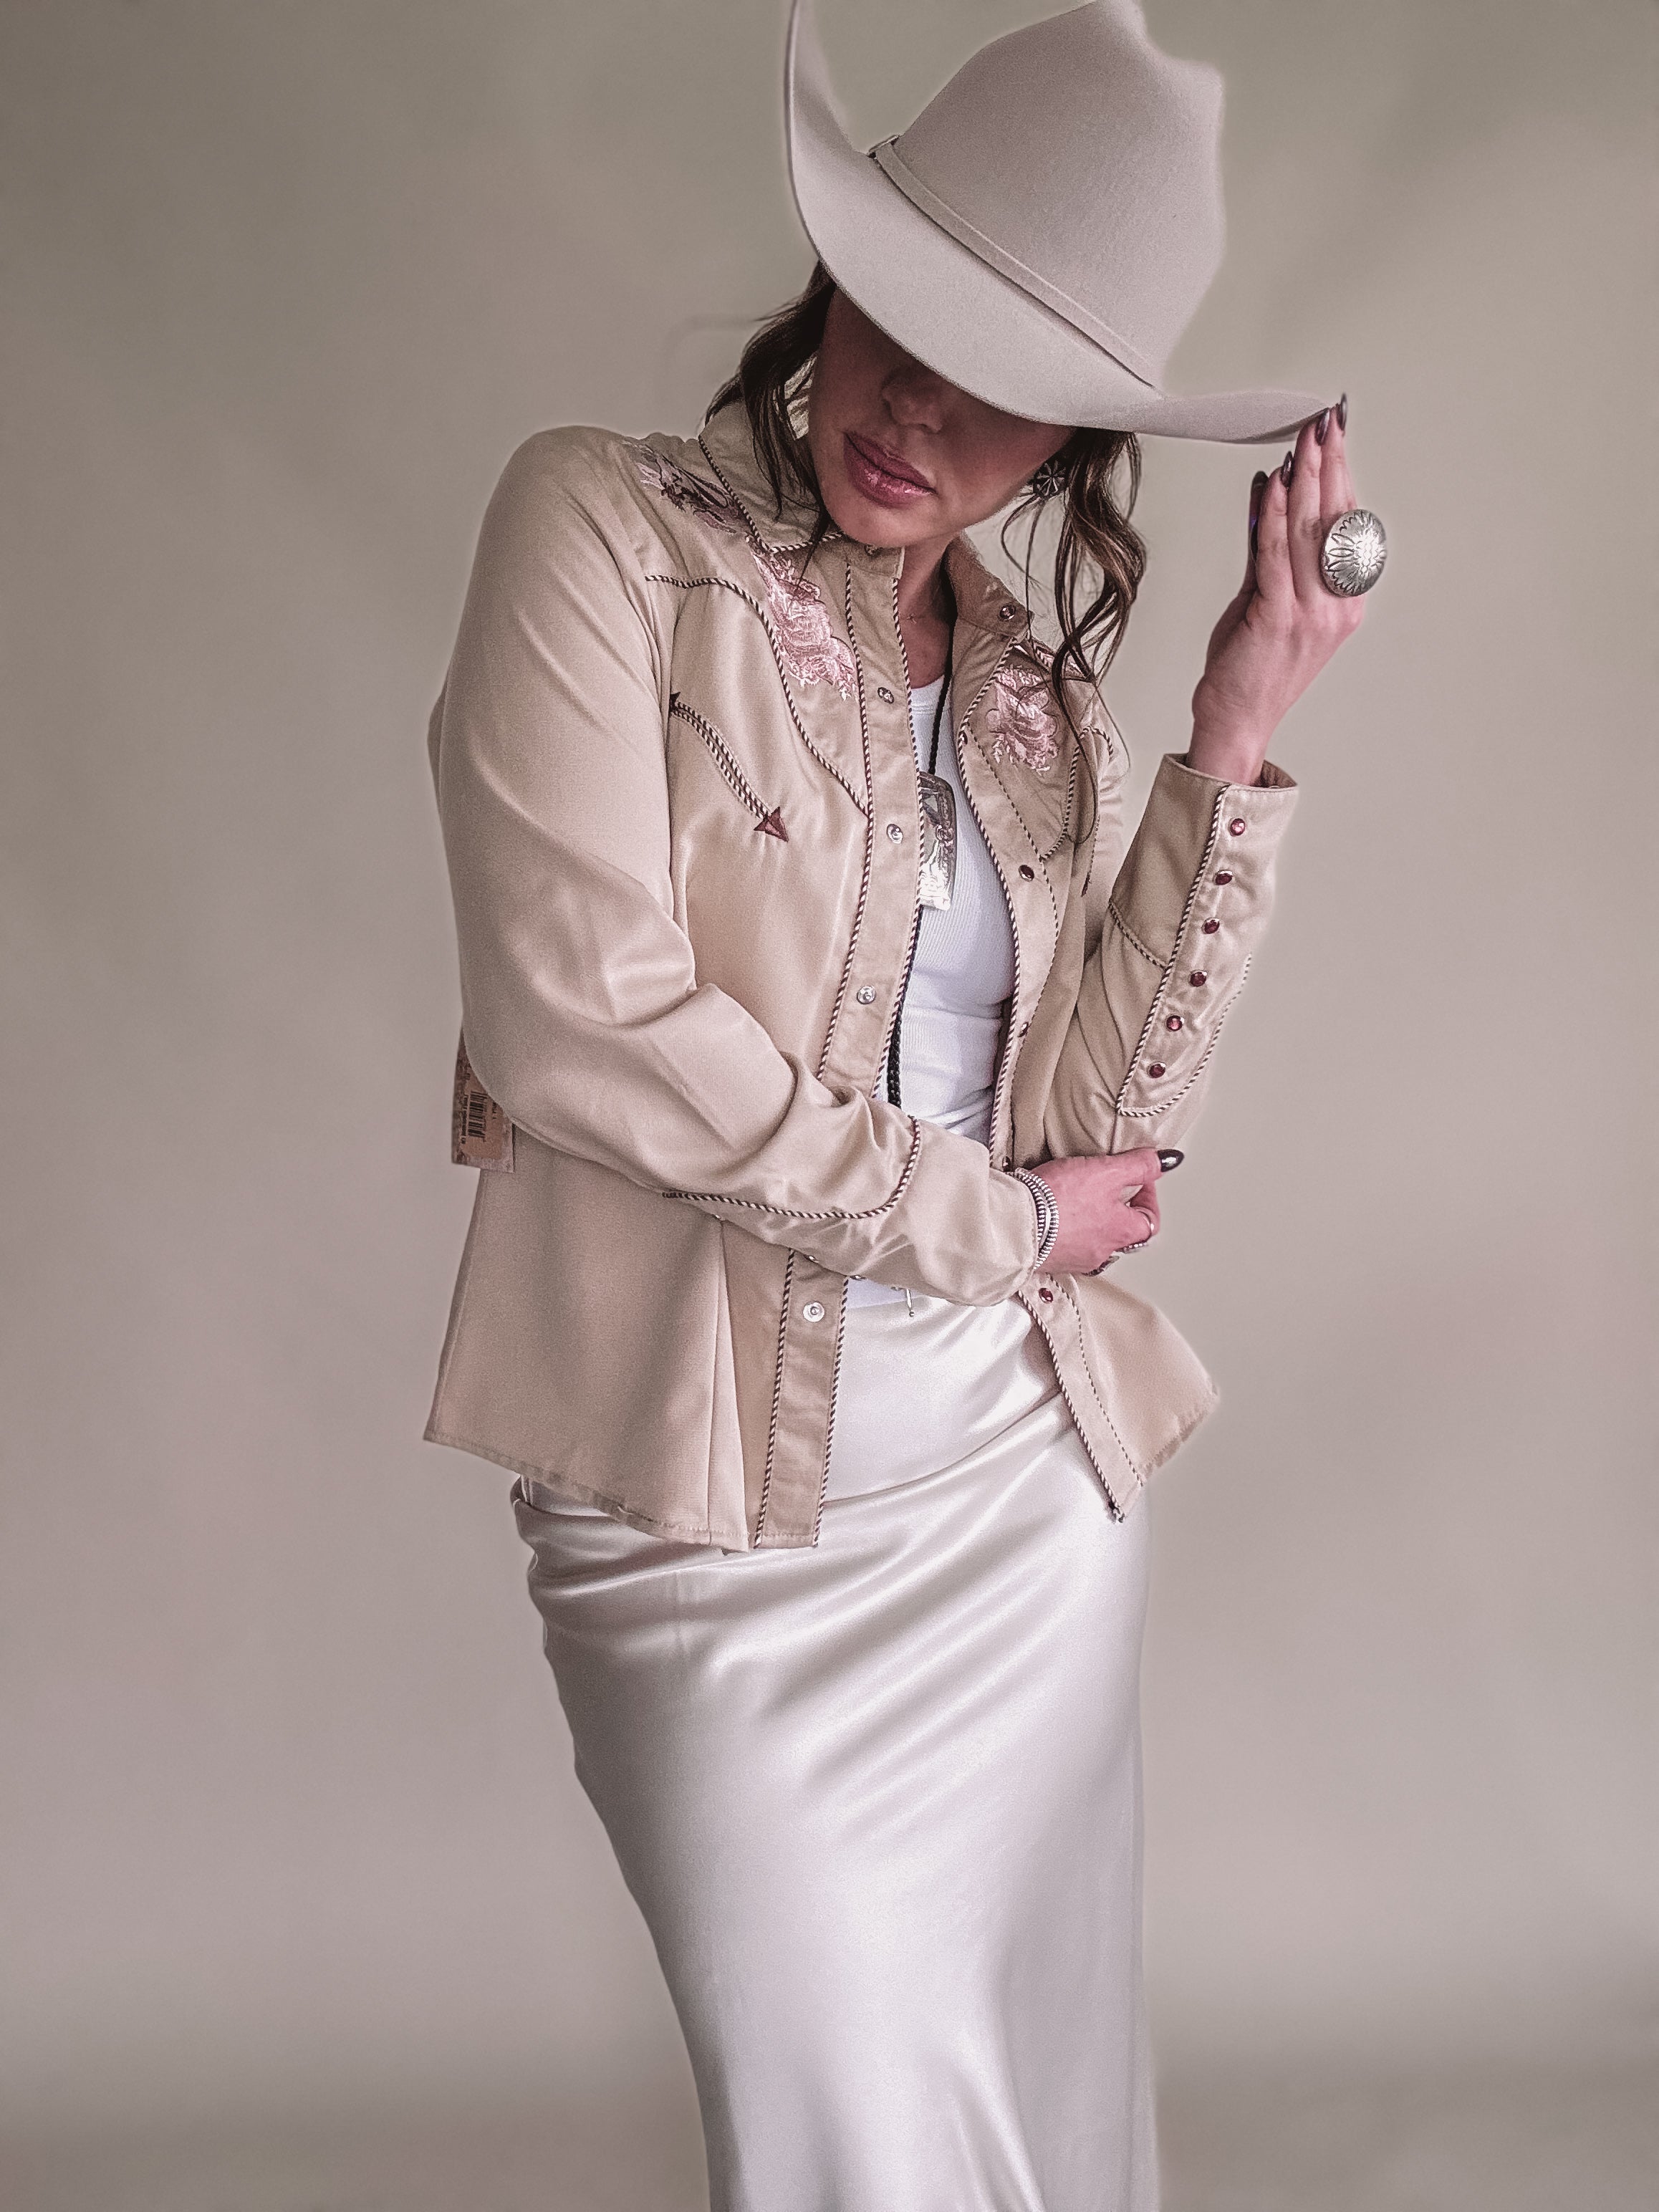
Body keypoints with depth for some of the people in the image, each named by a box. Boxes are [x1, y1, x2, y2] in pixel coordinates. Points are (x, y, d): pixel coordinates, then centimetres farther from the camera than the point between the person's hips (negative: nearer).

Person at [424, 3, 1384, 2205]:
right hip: (722, 1521, -5)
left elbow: (1096, 1111, -2)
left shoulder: (1035, 682, 9)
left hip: (1033, 1480, 5)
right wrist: (995, 1219, -8)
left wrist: (1240, 727, -7)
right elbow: (578, 1021, -17)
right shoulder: (601, 531, -6)